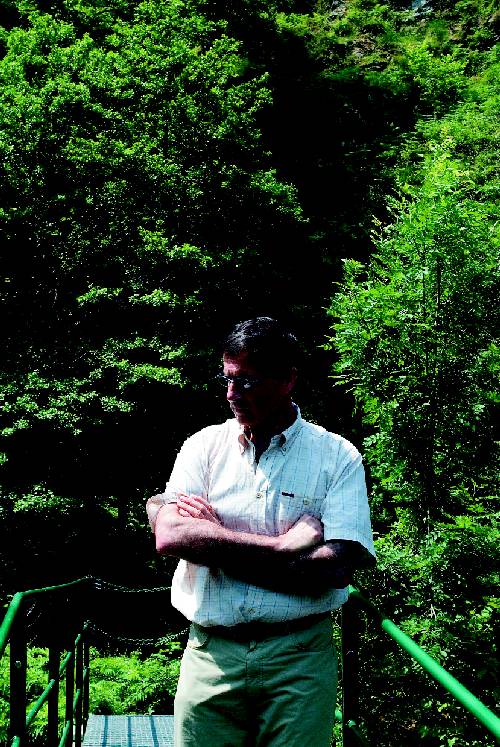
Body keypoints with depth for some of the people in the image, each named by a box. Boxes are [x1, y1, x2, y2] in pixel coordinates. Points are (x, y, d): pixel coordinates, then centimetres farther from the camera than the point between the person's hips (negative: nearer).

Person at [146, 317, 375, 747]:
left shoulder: (338, 457, -2)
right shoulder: (204, 446, 4)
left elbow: (337, 566, -14)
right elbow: (170, 536, -11)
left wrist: (215, 543, -11)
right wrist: (288, 546, -16)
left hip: (300, 662, -1)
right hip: (210, 655, 2)